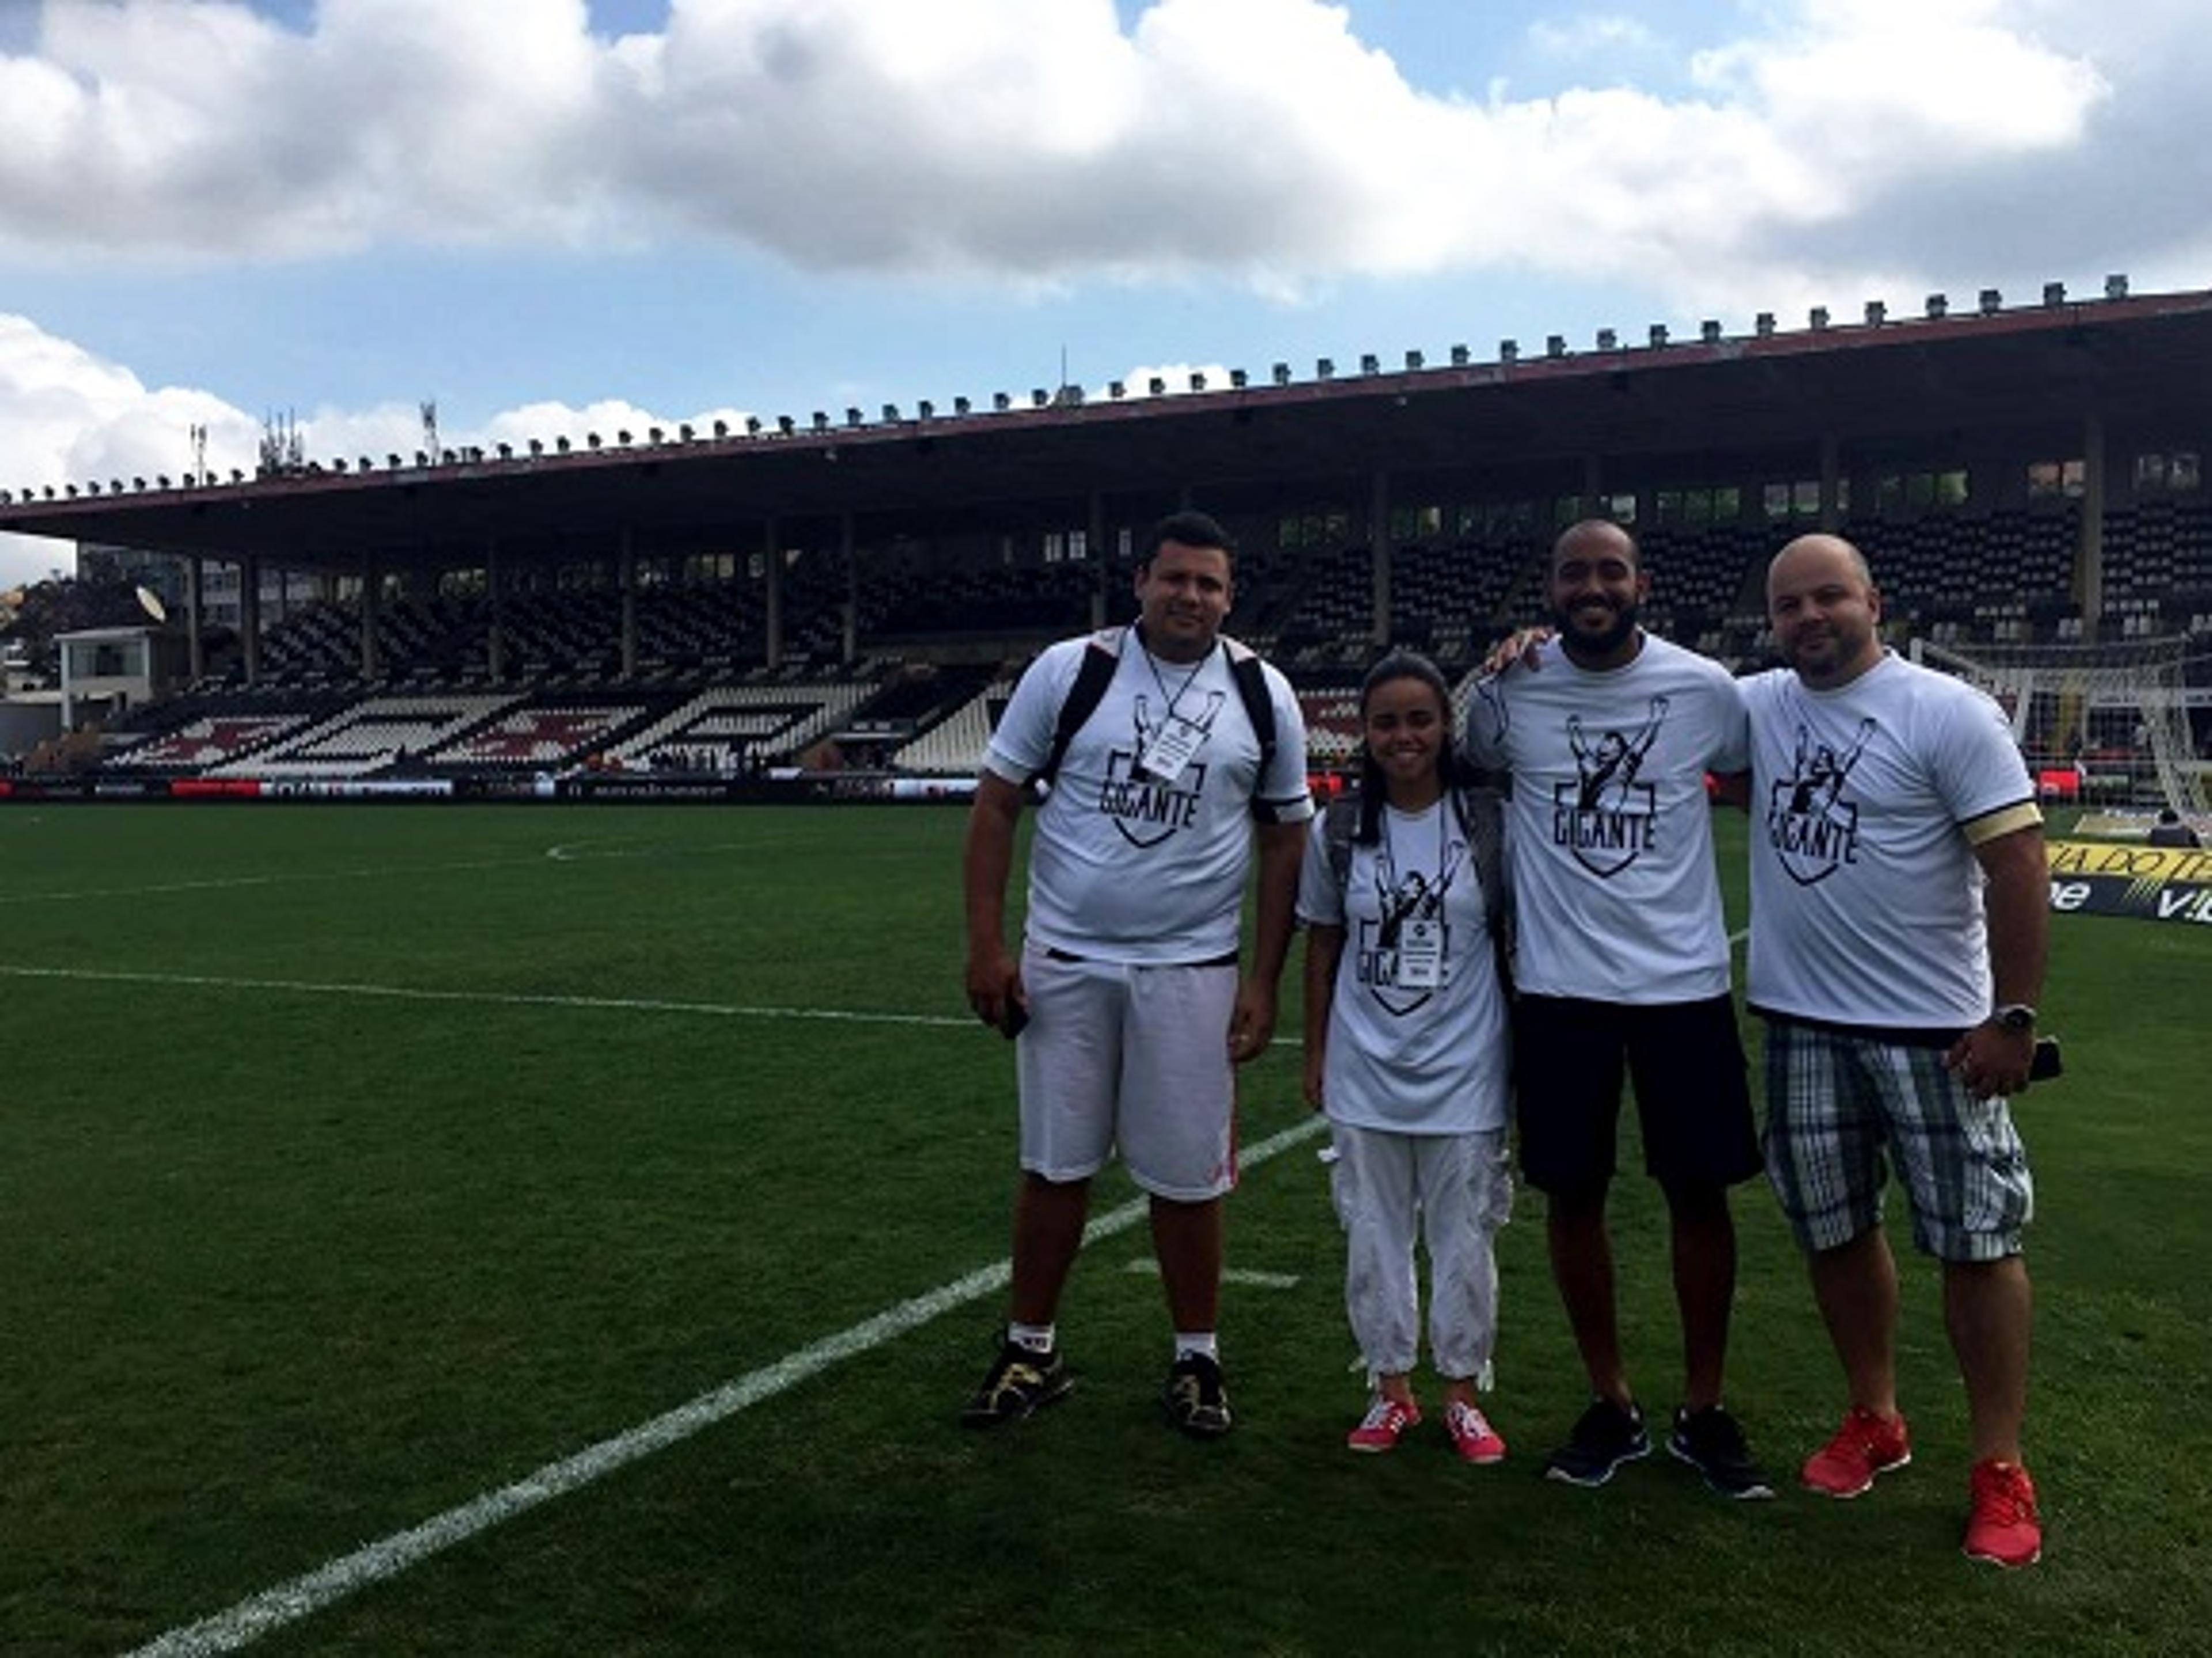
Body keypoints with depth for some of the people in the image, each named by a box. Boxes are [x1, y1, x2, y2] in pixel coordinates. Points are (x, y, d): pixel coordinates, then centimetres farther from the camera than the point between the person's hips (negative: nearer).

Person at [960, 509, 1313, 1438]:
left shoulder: (1263, 696, 0)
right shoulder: (1067, 670, -4)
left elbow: (1284, 841, 5)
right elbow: (996, 804, 0)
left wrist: (1264, 980, 0)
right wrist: (985, 943, -6)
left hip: (1192, 971, 0)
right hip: (1065, 962, 0)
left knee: (1188, 1177, 7)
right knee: (1054, 1165, 10)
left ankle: (1196, 1359, 25)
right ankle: (1031, 1352, 25)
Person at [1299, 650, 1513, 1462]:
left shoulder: (1489, 821, -6)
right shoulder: (1338, 830, -1)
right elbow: (1323, 947, 7)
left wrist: (1519, 1049, 1)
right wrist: (1316, 1055, 8)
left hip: (1464, 1070, -2)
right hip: (1365, 1070, 2)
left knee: (1464, 1235, 9)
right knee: (1374, 1233, 11)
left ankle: (1462, 1394, 25)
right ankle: (1391, 1389, 26)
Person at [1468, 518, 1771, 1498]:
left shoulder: (1704, 689, -4)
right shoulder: (1510, 690, -3)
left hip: (1685, 982, 0)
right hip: (1557, 986, 1)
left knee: (1700, 1191, 6)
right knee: (1571, 1194, 7)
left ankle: (1703, 1411, 24)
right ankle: (1612, 1406, 25)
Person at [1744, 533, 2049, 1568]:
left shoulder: (1948, 713, -11)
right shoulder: (1756, 706, 4)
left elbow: (2017, 865, -12)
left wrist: (2014, 1016, -15)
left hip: (1935, 1028, -5)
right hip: (1803, 1025, 5)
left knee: (1975, 1241, 2)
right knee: (1835, 1230, 15)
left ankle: (2000, 1472, 14)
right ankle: (1874, 1422, 33)